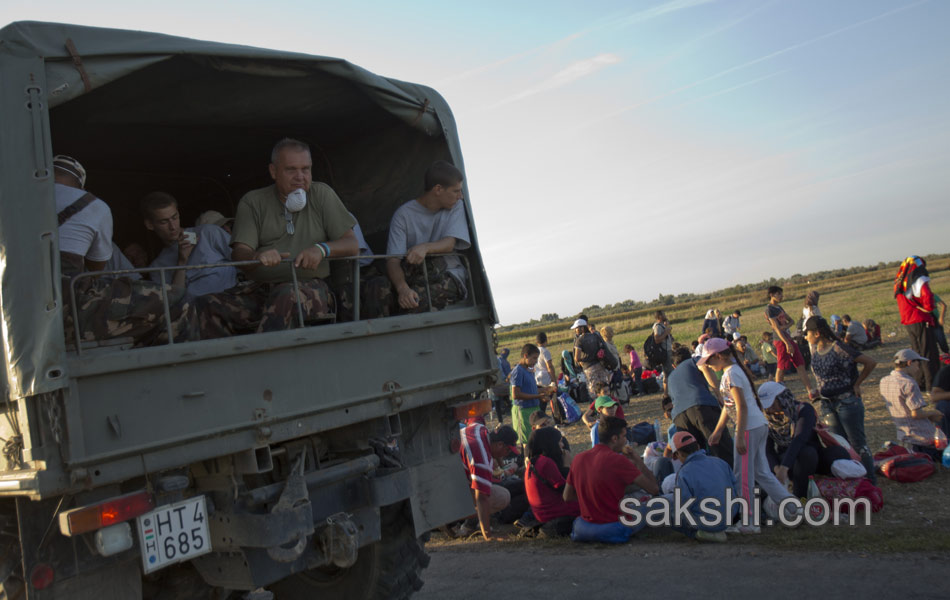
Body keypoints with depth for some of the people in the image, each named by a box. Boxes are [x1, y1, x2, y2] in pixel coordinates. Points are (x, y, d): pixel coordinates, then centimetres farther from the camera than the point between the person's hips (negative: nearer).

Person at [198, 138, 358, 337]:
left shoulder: (321, 194, 10)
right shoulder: (253, 202, 11)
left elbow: (352, 246, 7)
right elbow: (238, 253, -1)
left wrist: (322, 249, -16)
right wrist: (256, 257, -26)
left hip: (310, 287, -2)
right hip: (259, 289, 2)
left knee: (286, 294, -38)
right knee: (204, 305, -25)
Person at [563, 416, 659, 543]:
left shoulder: (579, 458, 1)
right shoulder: (618, 460, -18)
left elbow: (567, 497, 10)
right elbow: (654, 489, -13)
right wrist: (638, 460, -2)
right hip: (614, 530, -5)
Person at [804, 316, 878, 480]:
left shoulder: (838, 348, -16)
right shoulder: (816, 354, 6)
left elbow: (871, 363, -16)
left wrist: (856, 384, -10)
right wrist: (818, 393, 5)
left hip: (847, 402, -7)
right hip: (827, 405, 7)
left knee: (858, 443, 0)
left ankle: (869, 481, 10)